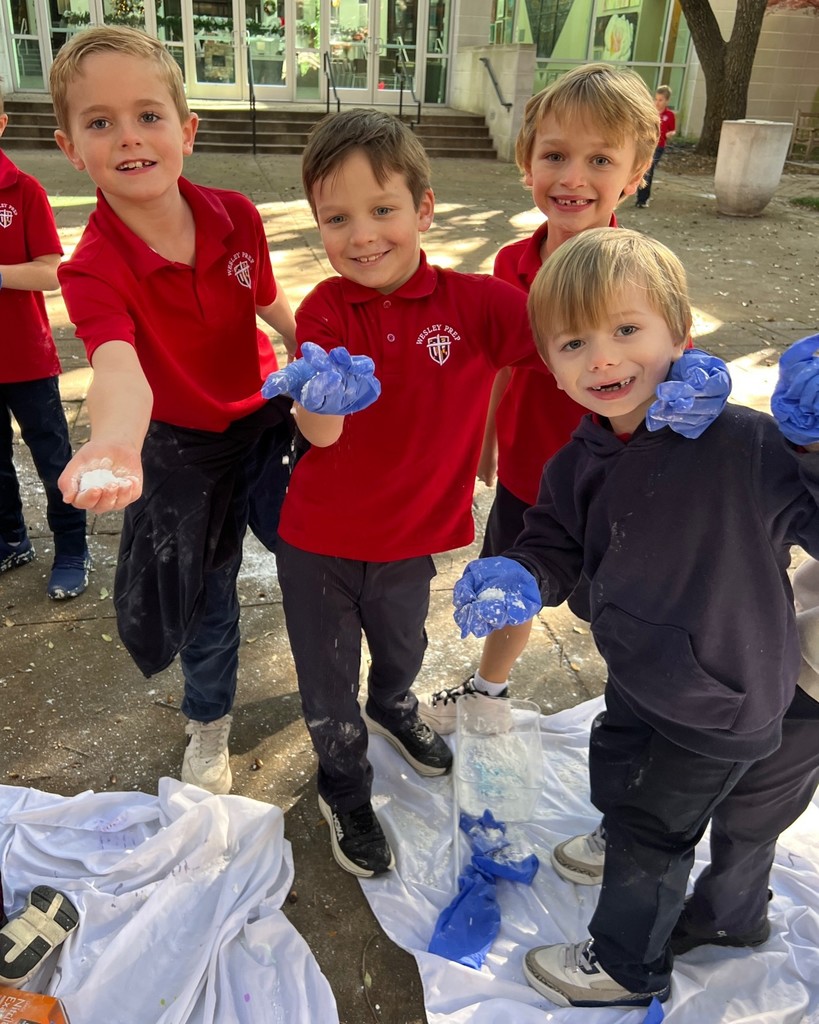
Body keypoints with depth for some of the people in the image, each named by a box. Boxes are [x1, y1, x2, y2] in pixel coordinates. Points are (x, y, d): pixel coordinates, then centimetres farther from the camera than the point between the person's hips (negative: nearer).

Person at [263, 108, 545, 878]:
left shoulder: (473, 302, -15)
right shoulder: (324, 309, -13)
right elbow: (319, 433, -26)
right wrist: (323, 397, -50)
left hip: (411, 539, 2)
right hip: (317, 541, -1)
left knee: (403, 648, 30)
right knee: (327, 683, 15)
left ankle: (393, 710, 66)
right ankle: (343, 791, 44)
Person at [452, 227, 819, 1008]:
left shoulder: (743, 445, -33)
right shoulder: (579, 466, -11)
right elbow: (558, 549, -2)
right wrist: (518, 577, -23)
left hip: (716, 707, -6)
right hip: (639, 674, 6)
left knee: (650, 833, 16)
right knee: (615, 780, 33)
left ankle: (628, 966, 47)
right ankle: (623, 848, 69)